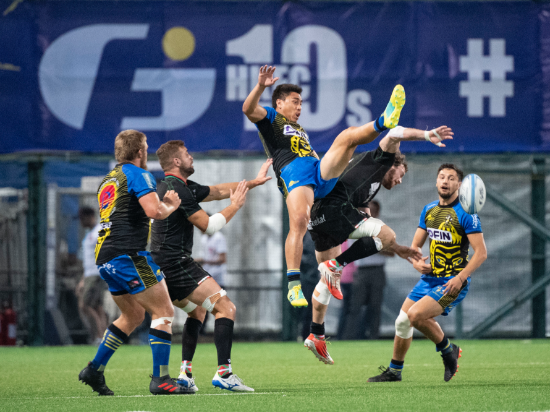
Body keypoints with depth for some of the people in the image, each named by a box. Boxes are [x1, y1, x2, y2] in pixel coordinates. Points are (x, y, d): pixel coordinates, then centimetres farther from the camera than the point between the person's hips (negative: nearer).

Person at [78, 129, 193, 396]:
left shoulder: (108, 180, 22)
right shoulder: (138, 175, -5)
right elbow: (154, 211, -19)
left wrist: (162, 203, 27)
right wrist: (171, 206, 2)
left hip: (105, 259, 9)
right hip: (127, 254, -9)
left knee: (133, 315, 22)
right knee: (163, 311, -5)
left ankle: (95, 369, 16)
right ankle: (160, 379, -13)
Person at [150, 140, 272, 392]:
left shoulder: (183, 187, 18)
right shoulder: (177, 189, -13)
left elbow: (219, 191, 26)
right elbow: (208, 226, -13)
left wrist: (254, 182, 28)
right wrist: (235, 206, 0)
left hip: (160, 269, 11)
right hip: (176, 264, -11)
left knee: (197, 310, 28)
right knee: (225, 307, -11)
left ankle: (185, 373, 16)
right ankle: (223, 372, -22)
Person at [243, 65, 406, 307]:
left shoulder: (300, 131, 42)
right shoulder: (271, 119, 20)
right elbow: (249, 109, -2)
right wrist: (261, 86, -17)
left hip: (320, 174, 6)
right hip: (293, 174, -6)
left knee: (346, 136, -13)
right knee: (298, 223, -28)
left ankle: (383, 122, -43)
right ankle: (293, 284, -31)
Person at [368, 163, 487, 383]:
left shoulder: (465, 214, -12)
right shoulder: (429, 210, 9)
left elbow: (481, 252, -15)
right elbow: (415, 245, 16)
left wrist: (460, 278, -24)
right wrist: (416, 262, -7)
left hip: (452, 282, -7)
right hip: (429, 279, 7)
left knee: (416, 315, -23)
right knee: (402, 321, 5)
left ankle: (448, 350, 0)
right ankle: (394, 371, 23)